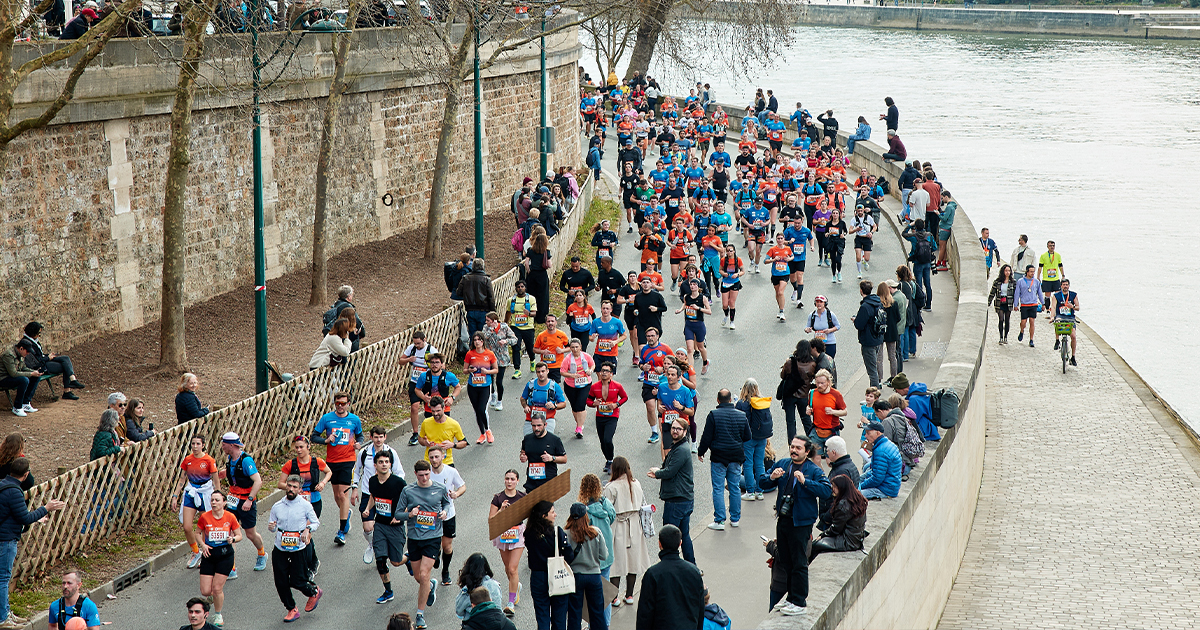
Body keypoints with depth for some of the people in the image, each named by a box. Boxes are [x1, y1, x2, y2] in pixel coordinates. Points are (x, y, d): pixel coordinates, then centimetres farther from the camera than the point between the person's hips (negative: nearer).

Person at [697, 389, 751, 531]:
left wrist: (701, 452, 5)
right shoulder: (742, 415, 0)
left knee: (718, 489, 1)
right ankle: (735, 519, 20)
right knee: (735, 487, 13)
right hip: (736, 457, 4)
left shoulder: (713, 415, -12)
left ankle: (719, 521, -1)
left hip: (718, 457, -4)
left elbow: (706, 437, -10)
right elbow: (747, 437, 7)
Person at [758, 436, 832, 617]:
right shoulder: (782, 465, 8)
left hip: (801, 522, -6)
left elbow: (827, 491, -22)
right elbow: (762, 482, 8)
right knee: (786, 562, 16)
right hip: (783, 519, 6)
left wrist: (805, 482, -31)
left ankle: (799, 602, 5)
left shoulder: (814, 470, -8)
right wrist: (772, 477, -14)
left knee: (799, 563, -2)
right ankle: (791, 597, 28)